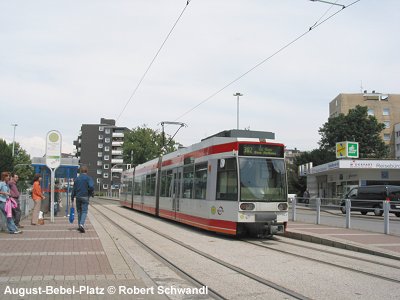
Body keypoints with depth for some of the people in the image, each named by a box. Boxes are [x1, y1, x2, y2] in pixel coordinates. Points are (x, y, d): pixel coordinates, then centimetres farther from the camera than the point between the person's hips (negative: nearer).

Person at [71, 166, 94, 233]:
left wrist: (72, 198, 15)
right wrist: (91, 193, 0)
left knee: (79, 211, 14)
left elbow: (74, 189, 10)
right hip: (85, 197, -4)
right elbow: (91, 187, -19)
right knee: (84, 211, -4)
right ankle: (81, 224, -23)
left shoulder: (77, 179, 9)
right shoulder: (88, 178, -5)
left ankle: (80, 226, 17)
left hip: (78, 197, 4)